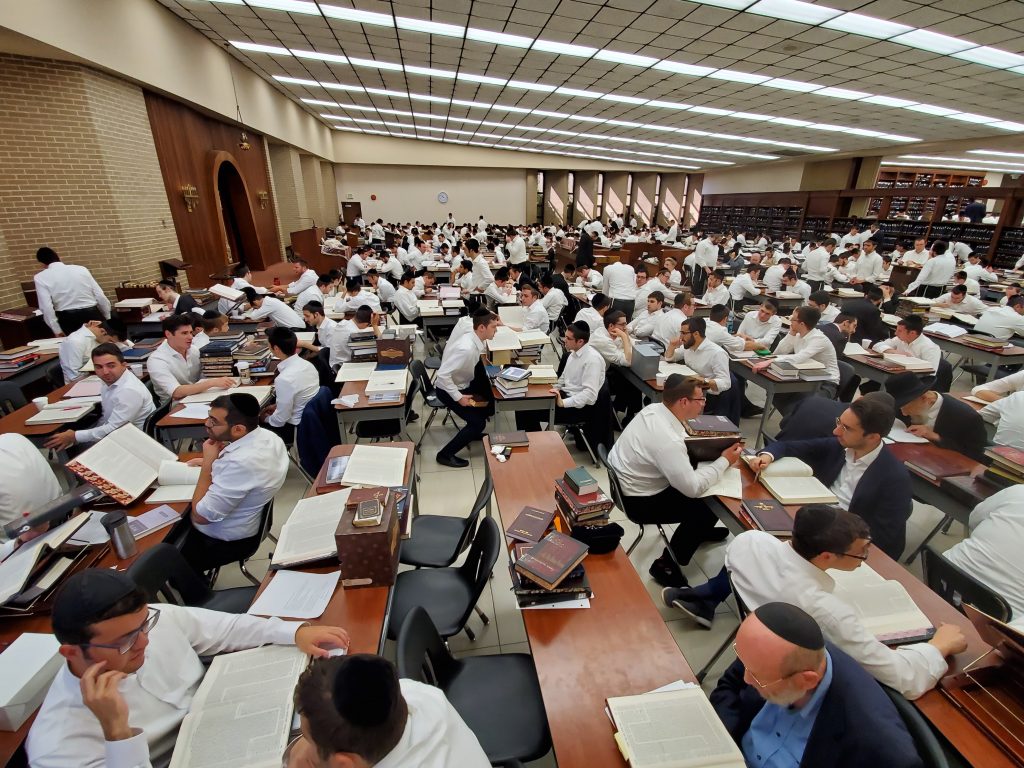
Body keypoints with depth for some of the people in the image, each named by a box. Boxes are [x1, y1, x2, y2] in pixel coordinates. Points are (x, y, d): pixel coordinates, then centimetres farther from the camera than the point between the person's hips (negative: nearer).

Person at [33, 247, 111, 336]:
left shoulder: (40, 277, 2)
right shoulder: (81, 269, 6)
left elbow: (46, 307, -7)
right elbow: (100, 296, 3)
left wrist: (57, 330, -1)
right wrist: (108, 319, 13)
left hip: (68, 320, -1)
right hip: (92, 315, 1)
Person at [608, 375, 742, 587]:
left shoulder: (654, 409, -7)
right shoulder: (667, 440, -33)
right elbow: (693, 488, -25)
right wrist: (724, 461, -14)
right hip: (639, 502, -9)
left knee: (699, 472, 13)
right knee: (708, 506, -4)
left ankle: (699, 530, 37)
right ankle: (666, 565, 10)